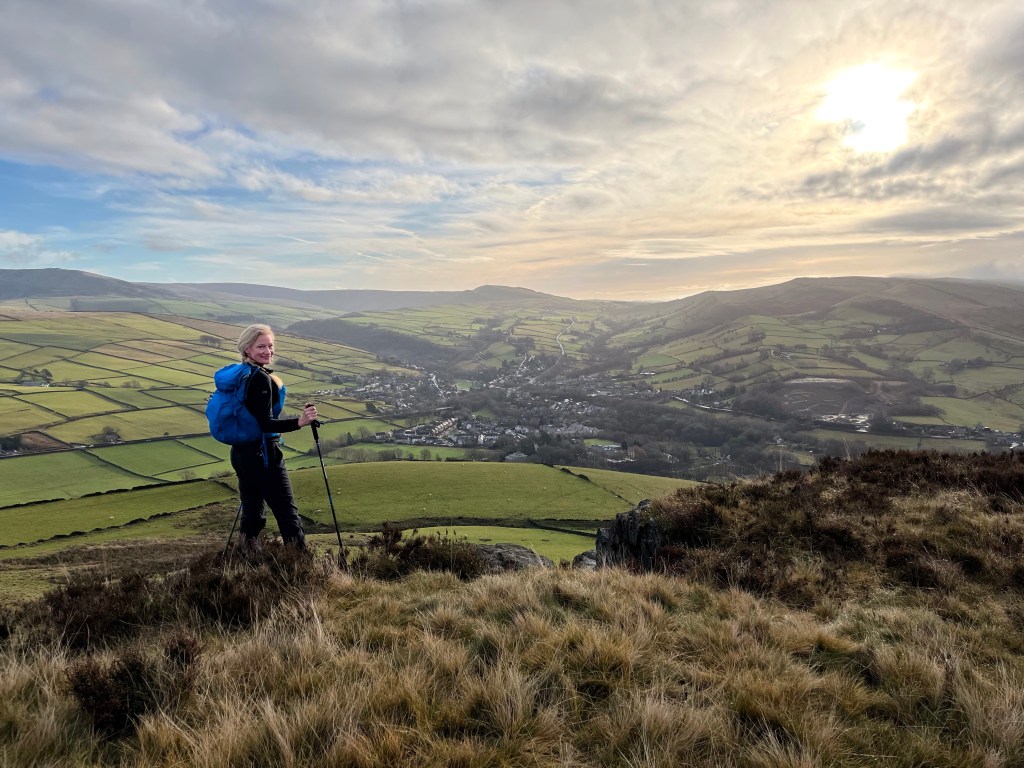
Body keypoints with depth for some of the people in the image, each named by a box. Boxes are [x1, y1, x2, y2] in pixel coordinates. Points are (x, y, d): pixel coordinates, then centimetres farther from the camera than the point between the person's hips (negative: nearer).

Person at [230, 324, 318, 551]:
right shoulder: (262, 378, -18)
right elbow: (265, 423, -23)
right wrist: (299, 422, -33)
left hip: (240, 452, 9)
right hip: (262, 454, -9)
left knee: (252, 514, 14)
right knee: (288, 514, -3)